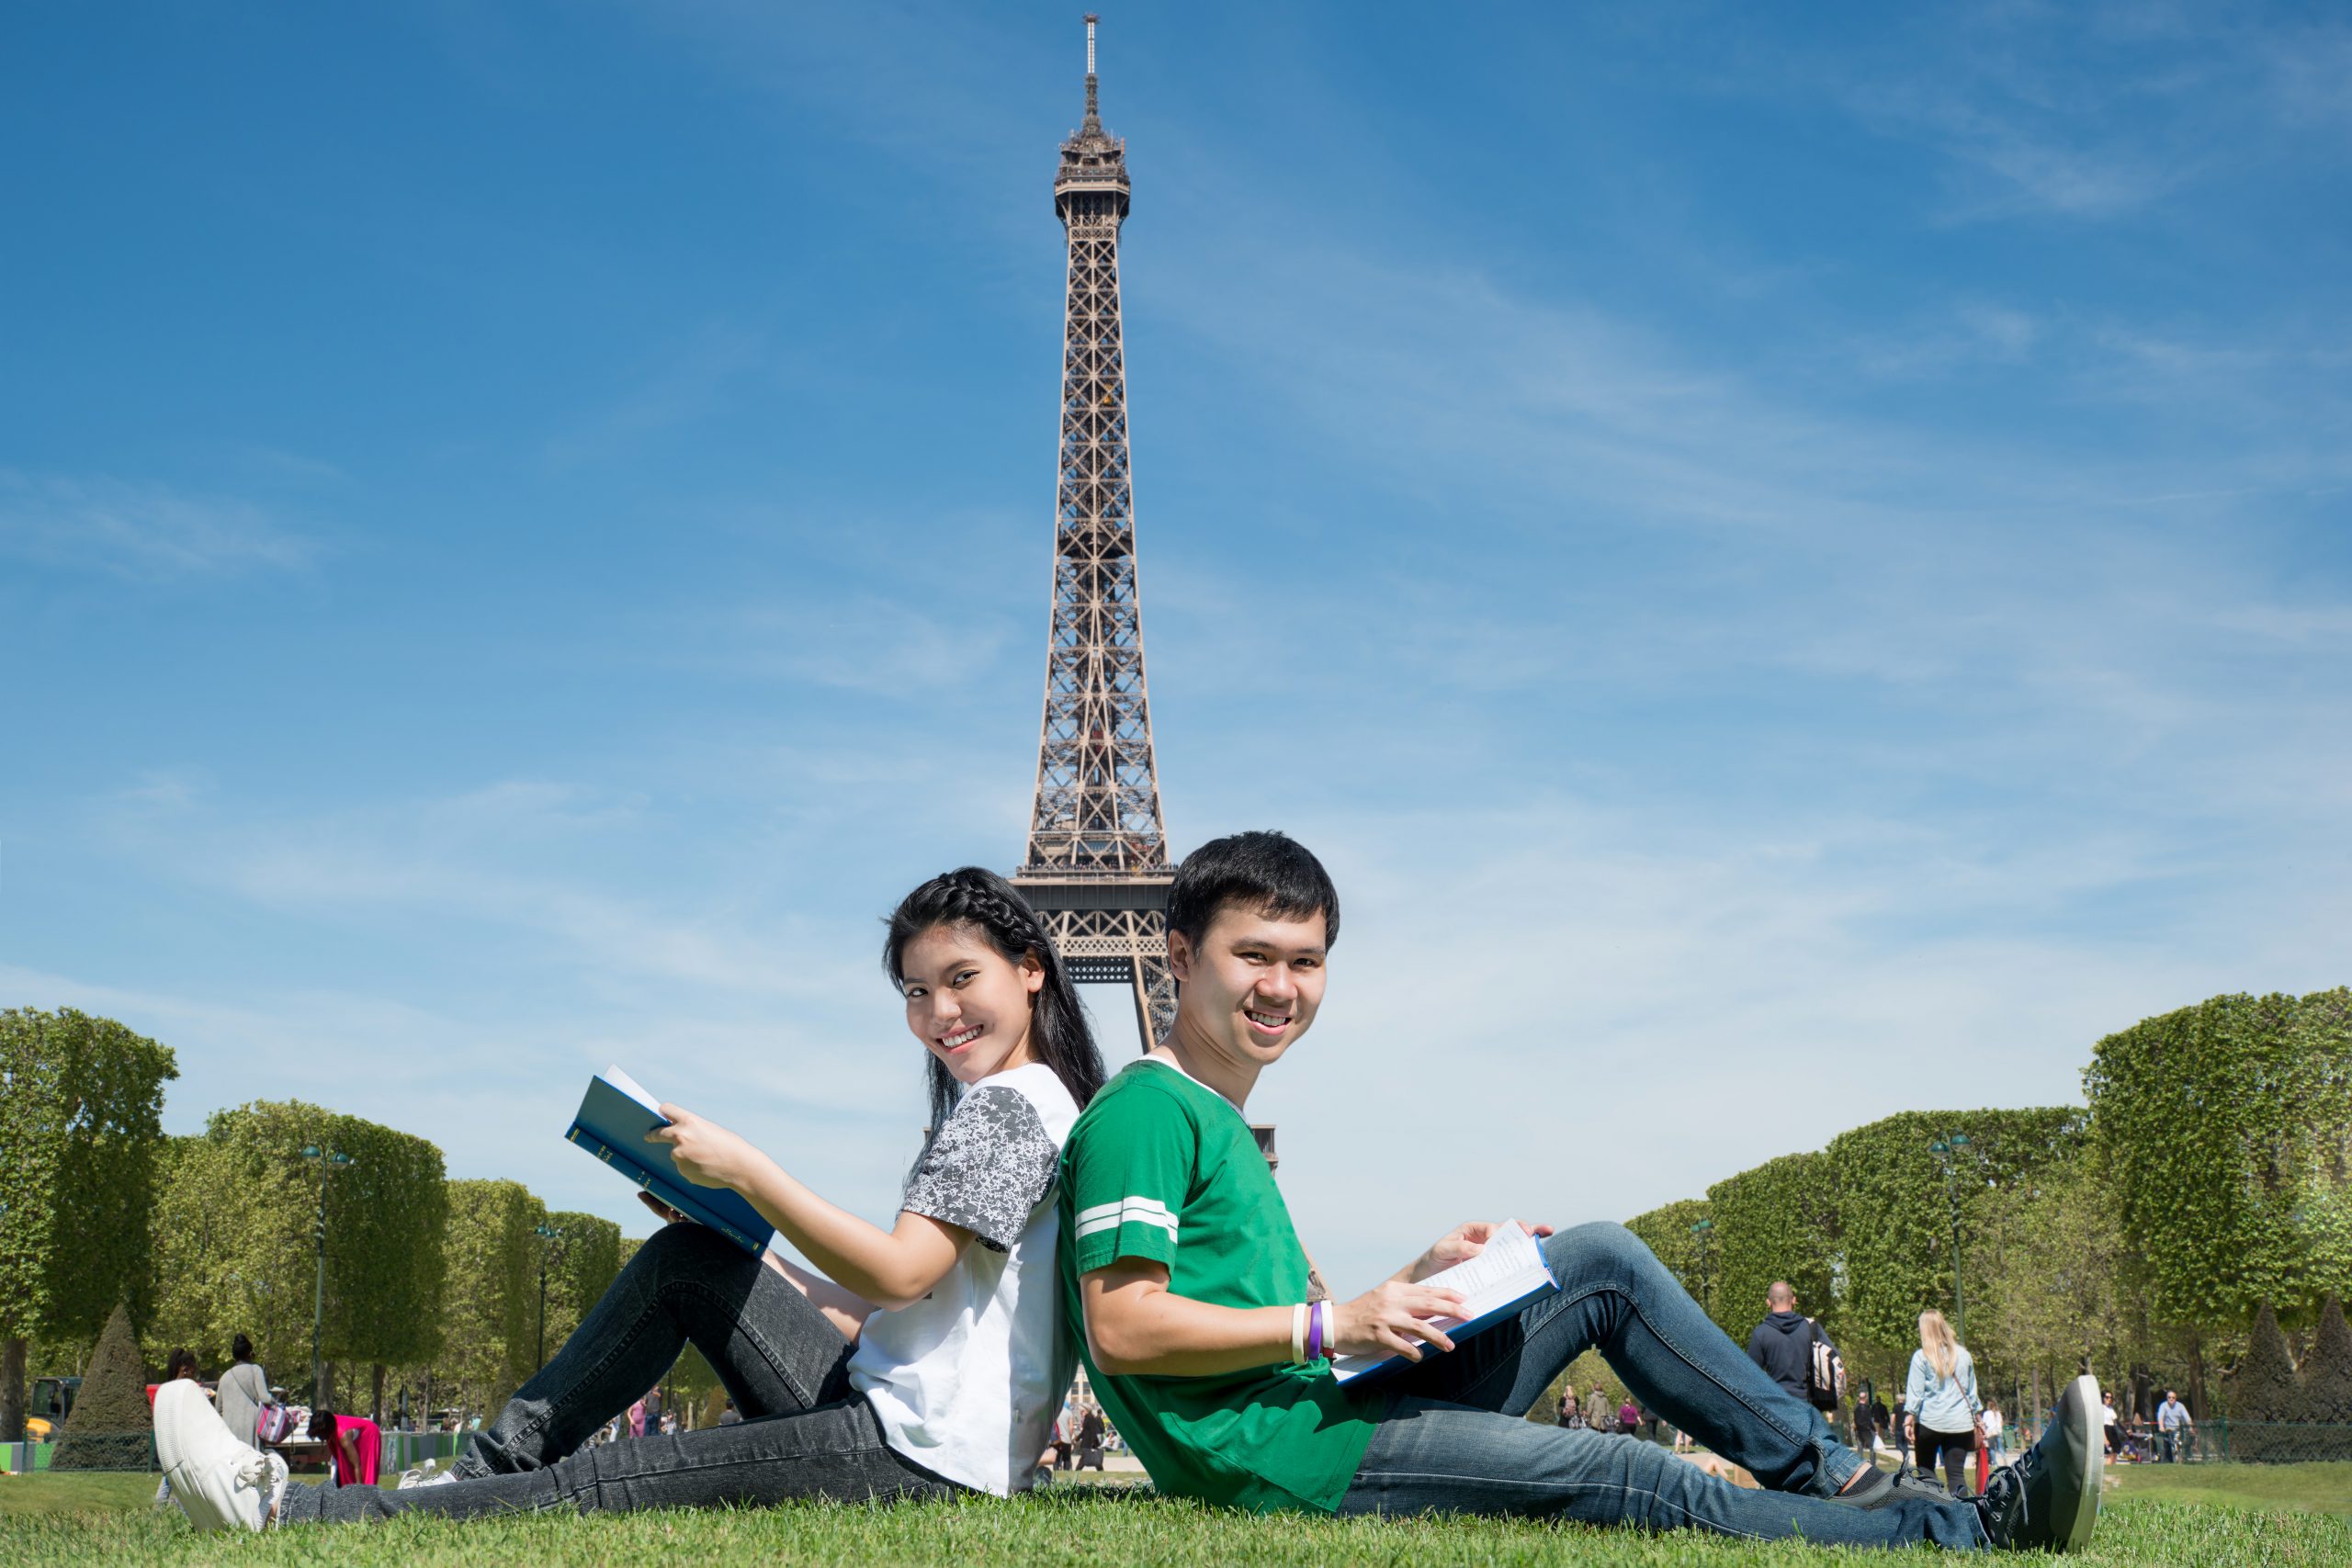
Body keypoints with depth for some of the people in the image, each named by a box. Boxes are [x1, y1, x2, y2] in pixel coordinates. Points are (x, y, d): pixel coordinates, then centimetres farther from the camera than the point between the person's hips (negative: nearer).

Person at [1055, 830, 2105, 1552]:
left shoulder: (1222, 1123, 21)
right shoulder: (1142, 1113, -10)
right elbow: (1122, 1330, -20)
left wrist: (1415, 1281, 8)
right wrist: (1332, 1325, -19)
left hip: (1330, 1412, 10)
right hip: (1270, 1454, -10)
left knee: (1604, 1262, 6)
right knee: (1649, 1489, -12)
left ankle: (1828, 1470, 7)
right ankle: (1972, 1530, -2)